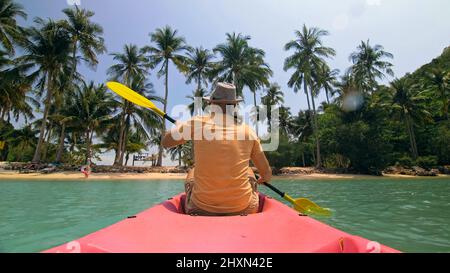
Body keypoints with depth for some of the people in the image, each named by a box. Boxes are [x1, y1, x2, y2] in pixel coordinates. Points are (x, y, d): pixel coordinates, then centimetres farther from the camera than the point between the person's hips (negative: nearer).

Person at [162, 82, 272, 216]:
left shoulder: (197, 123, -8)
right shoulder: (248, 131, -3)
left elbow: (165, 143, 4)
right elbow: (267, 175, 5)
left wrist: (180, 127, 23)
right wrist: (256, 182, 28)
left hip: (201, 209, 0)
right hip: (241, 209, 1)